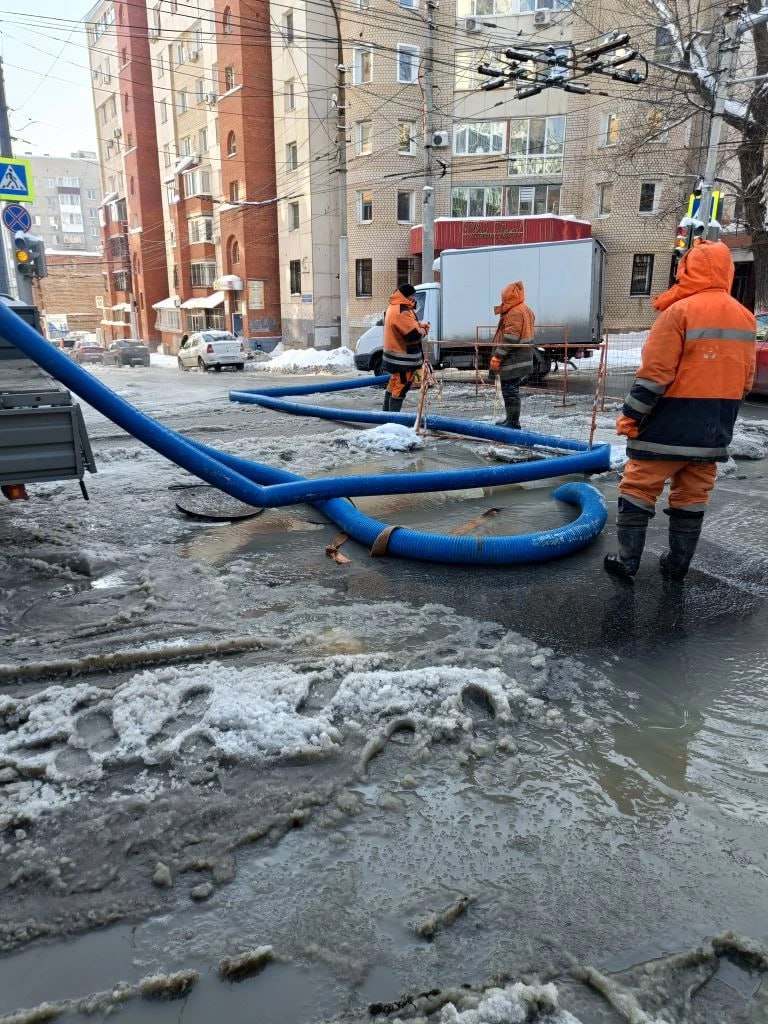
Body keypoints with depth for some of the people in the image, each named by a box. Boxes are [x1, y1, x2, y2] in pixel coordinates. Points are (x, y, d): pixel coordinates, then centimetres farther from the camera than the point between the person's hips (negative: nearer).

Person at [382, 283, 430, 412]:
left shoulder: (394, 307, 13)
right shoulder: (402, 311, -22)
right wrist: (424, 330, -5)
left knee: (393, 385, 20)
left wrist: (420, 326, 6)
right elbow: (414, 335, -26)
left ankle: (387, 414, 31)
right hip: (403, 359, -11)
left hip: (396, 357, 11)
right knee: (400, 388, -7)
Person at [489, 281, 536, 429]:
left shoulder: (514, 313, -17)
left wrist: (497, 357, -21)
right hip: (522, 360, 11)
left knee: (510, 390, -5)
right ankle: (511, 418, 27)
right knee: (512, 390, 18)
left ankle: (513, 422, -2)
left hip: (513, 361, -11)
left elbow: (510, 339, -23)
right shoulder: (527, 310, 16)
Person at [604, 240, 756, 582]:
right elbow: (745, 378, 14)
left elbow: (654, 374, -18)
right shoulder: (745, 317, 9)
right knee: (692, 498, 14)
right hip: (713, 432, 6)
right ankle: (677, 564, 22)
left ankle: (627, 561, 7)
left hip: (667, 428, -6)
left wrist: (630, 417, -11)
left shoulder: (680, 311, -13)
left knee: (638, 491, 4)